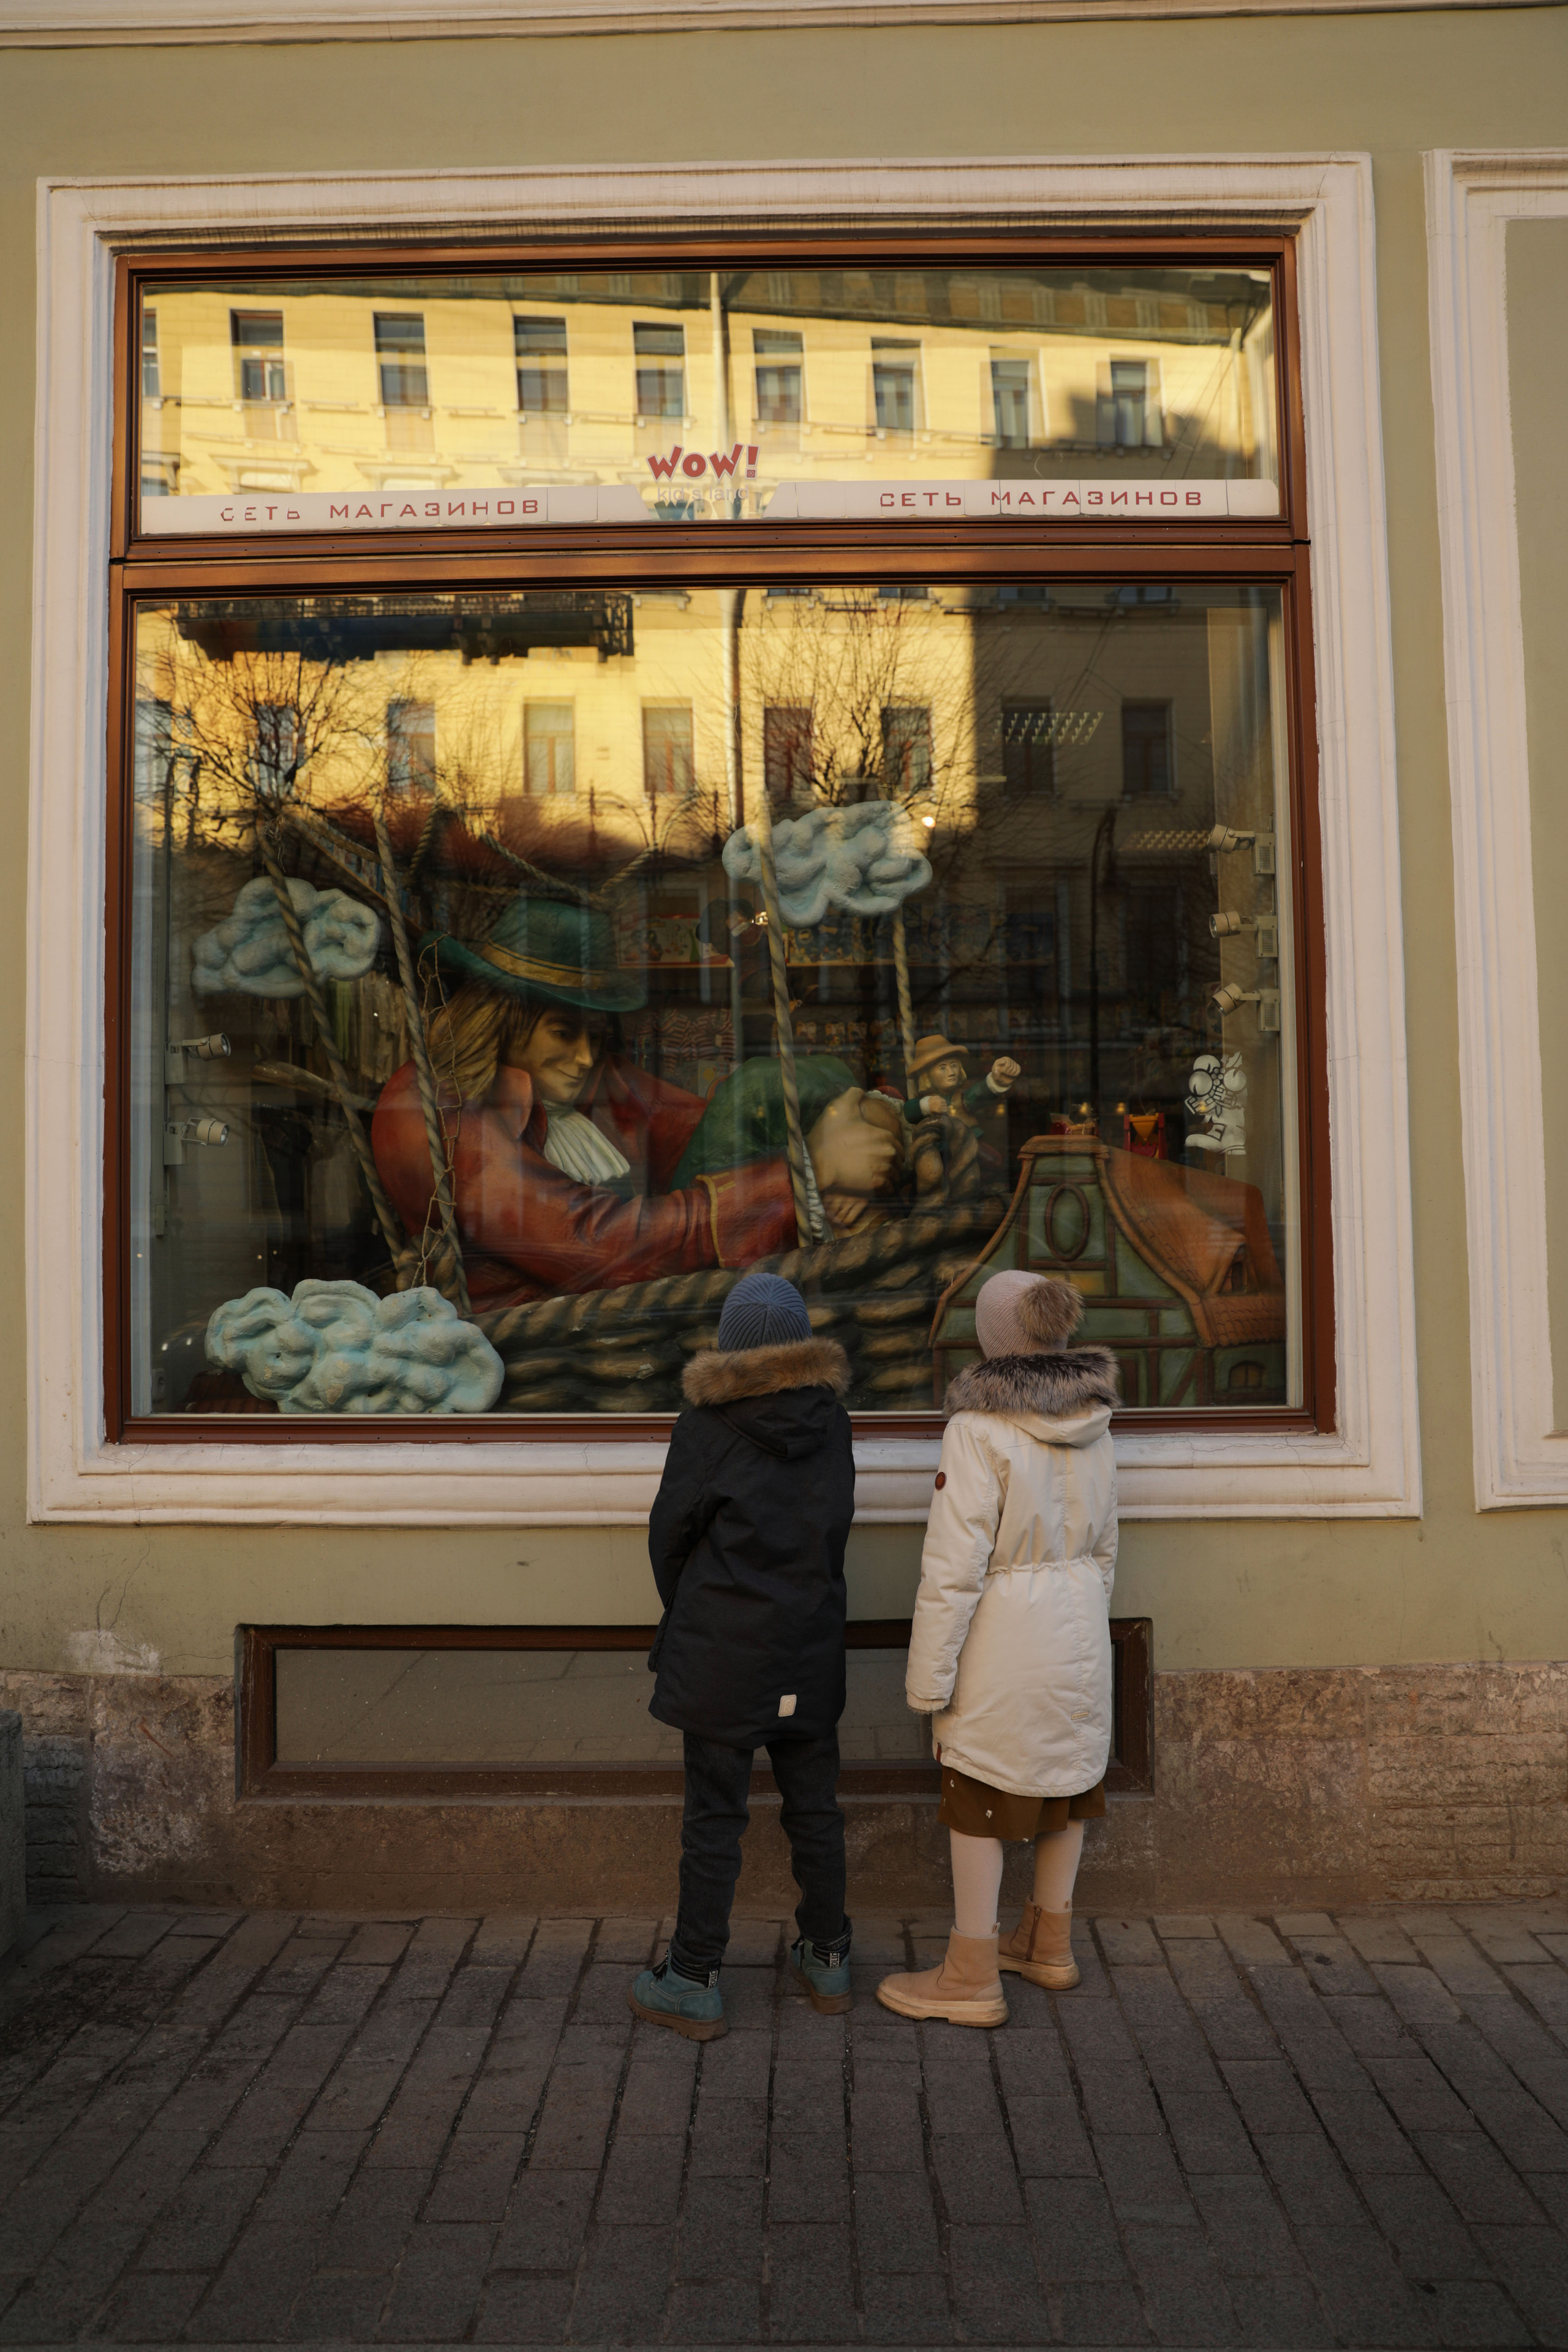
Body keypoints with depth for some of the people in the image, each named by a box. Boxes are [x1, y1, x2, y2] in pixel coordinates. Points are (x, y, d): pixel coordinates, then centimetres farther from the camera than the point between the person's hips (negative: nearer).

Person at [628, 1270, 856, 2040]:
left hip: (720, 1653, -4)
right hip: (810, 1647, 4)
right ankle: (828, 1961, 29)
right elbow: (837, 1524, 4)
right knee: (812, 1805, 16)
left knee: (713, 1816, 5)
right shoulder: (831, 1419, -1)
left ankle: (695, 1983, 16)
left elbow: (671, 1531, -5)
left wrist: (682, 1609, 13)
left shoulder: (708, 1421, -14)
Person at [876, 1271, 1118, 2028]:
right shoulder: (1092, 1419, 1)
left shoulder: (981, 1429, -21)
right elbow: (1101, 1546, 10)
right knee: (1065, 1779, 18)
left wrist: (928, 1674, -13)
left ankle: (971, 1976, 15)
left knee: (978, 1795, 5)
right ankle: (1048, 1943, 34)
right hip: (1078, 1620, 7)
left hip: (1001, 1627, -7)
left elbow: (953, 1566, -21)